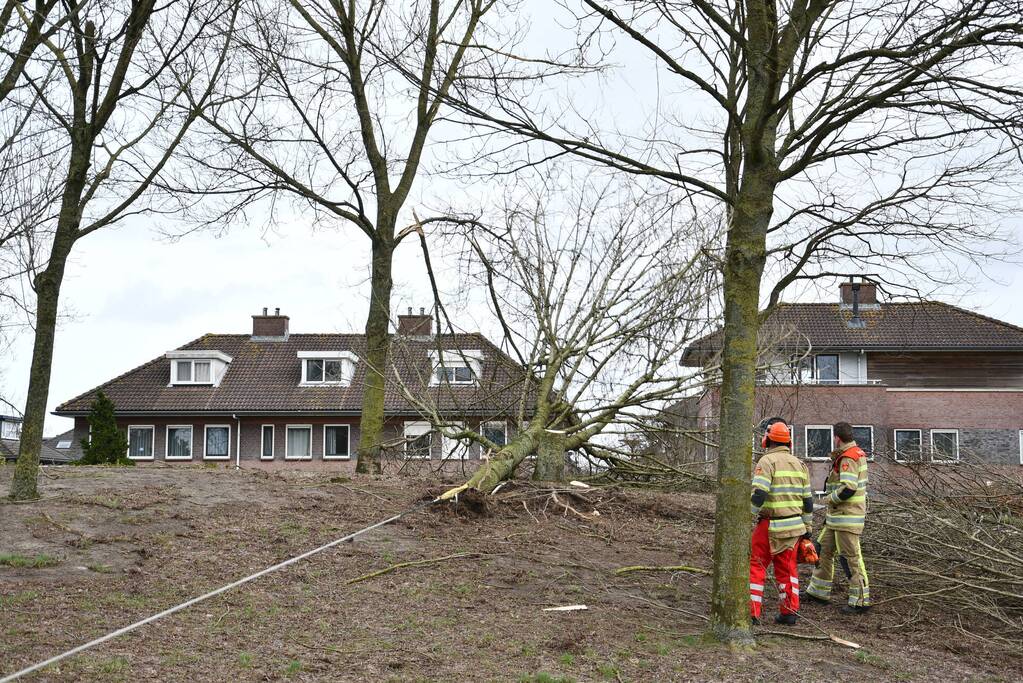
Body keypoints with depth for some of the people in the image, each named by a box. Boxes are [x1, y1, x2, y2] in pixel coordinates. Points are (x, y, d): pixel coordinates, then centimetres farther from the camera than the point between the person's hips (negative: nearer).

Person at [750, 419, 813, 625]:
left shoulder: (767, 461, -10)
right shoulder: (799, 464, 11)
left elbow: (758, 494, -22)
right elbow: (807, 500, 13)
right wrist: (807, 528, 20)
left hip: (770, 526, -6)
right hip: (794, 526, 6)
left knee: (756, 566, 2)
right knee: (787, 569, 15)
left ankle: (752, 611, -2)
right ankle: (789, 612, 18)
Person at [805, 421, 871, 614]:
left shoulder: (848, 458, -19)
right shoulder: (857, 453, 14)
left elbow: (848, 488, -27)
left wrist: (831, 498, -12)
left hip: (847, 516, -11)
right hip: (837, 516, 11)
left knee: (851, 557, -6)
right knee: (824, 550, 17)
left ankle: (861, 600, -1)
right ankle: (819, 592, 27)